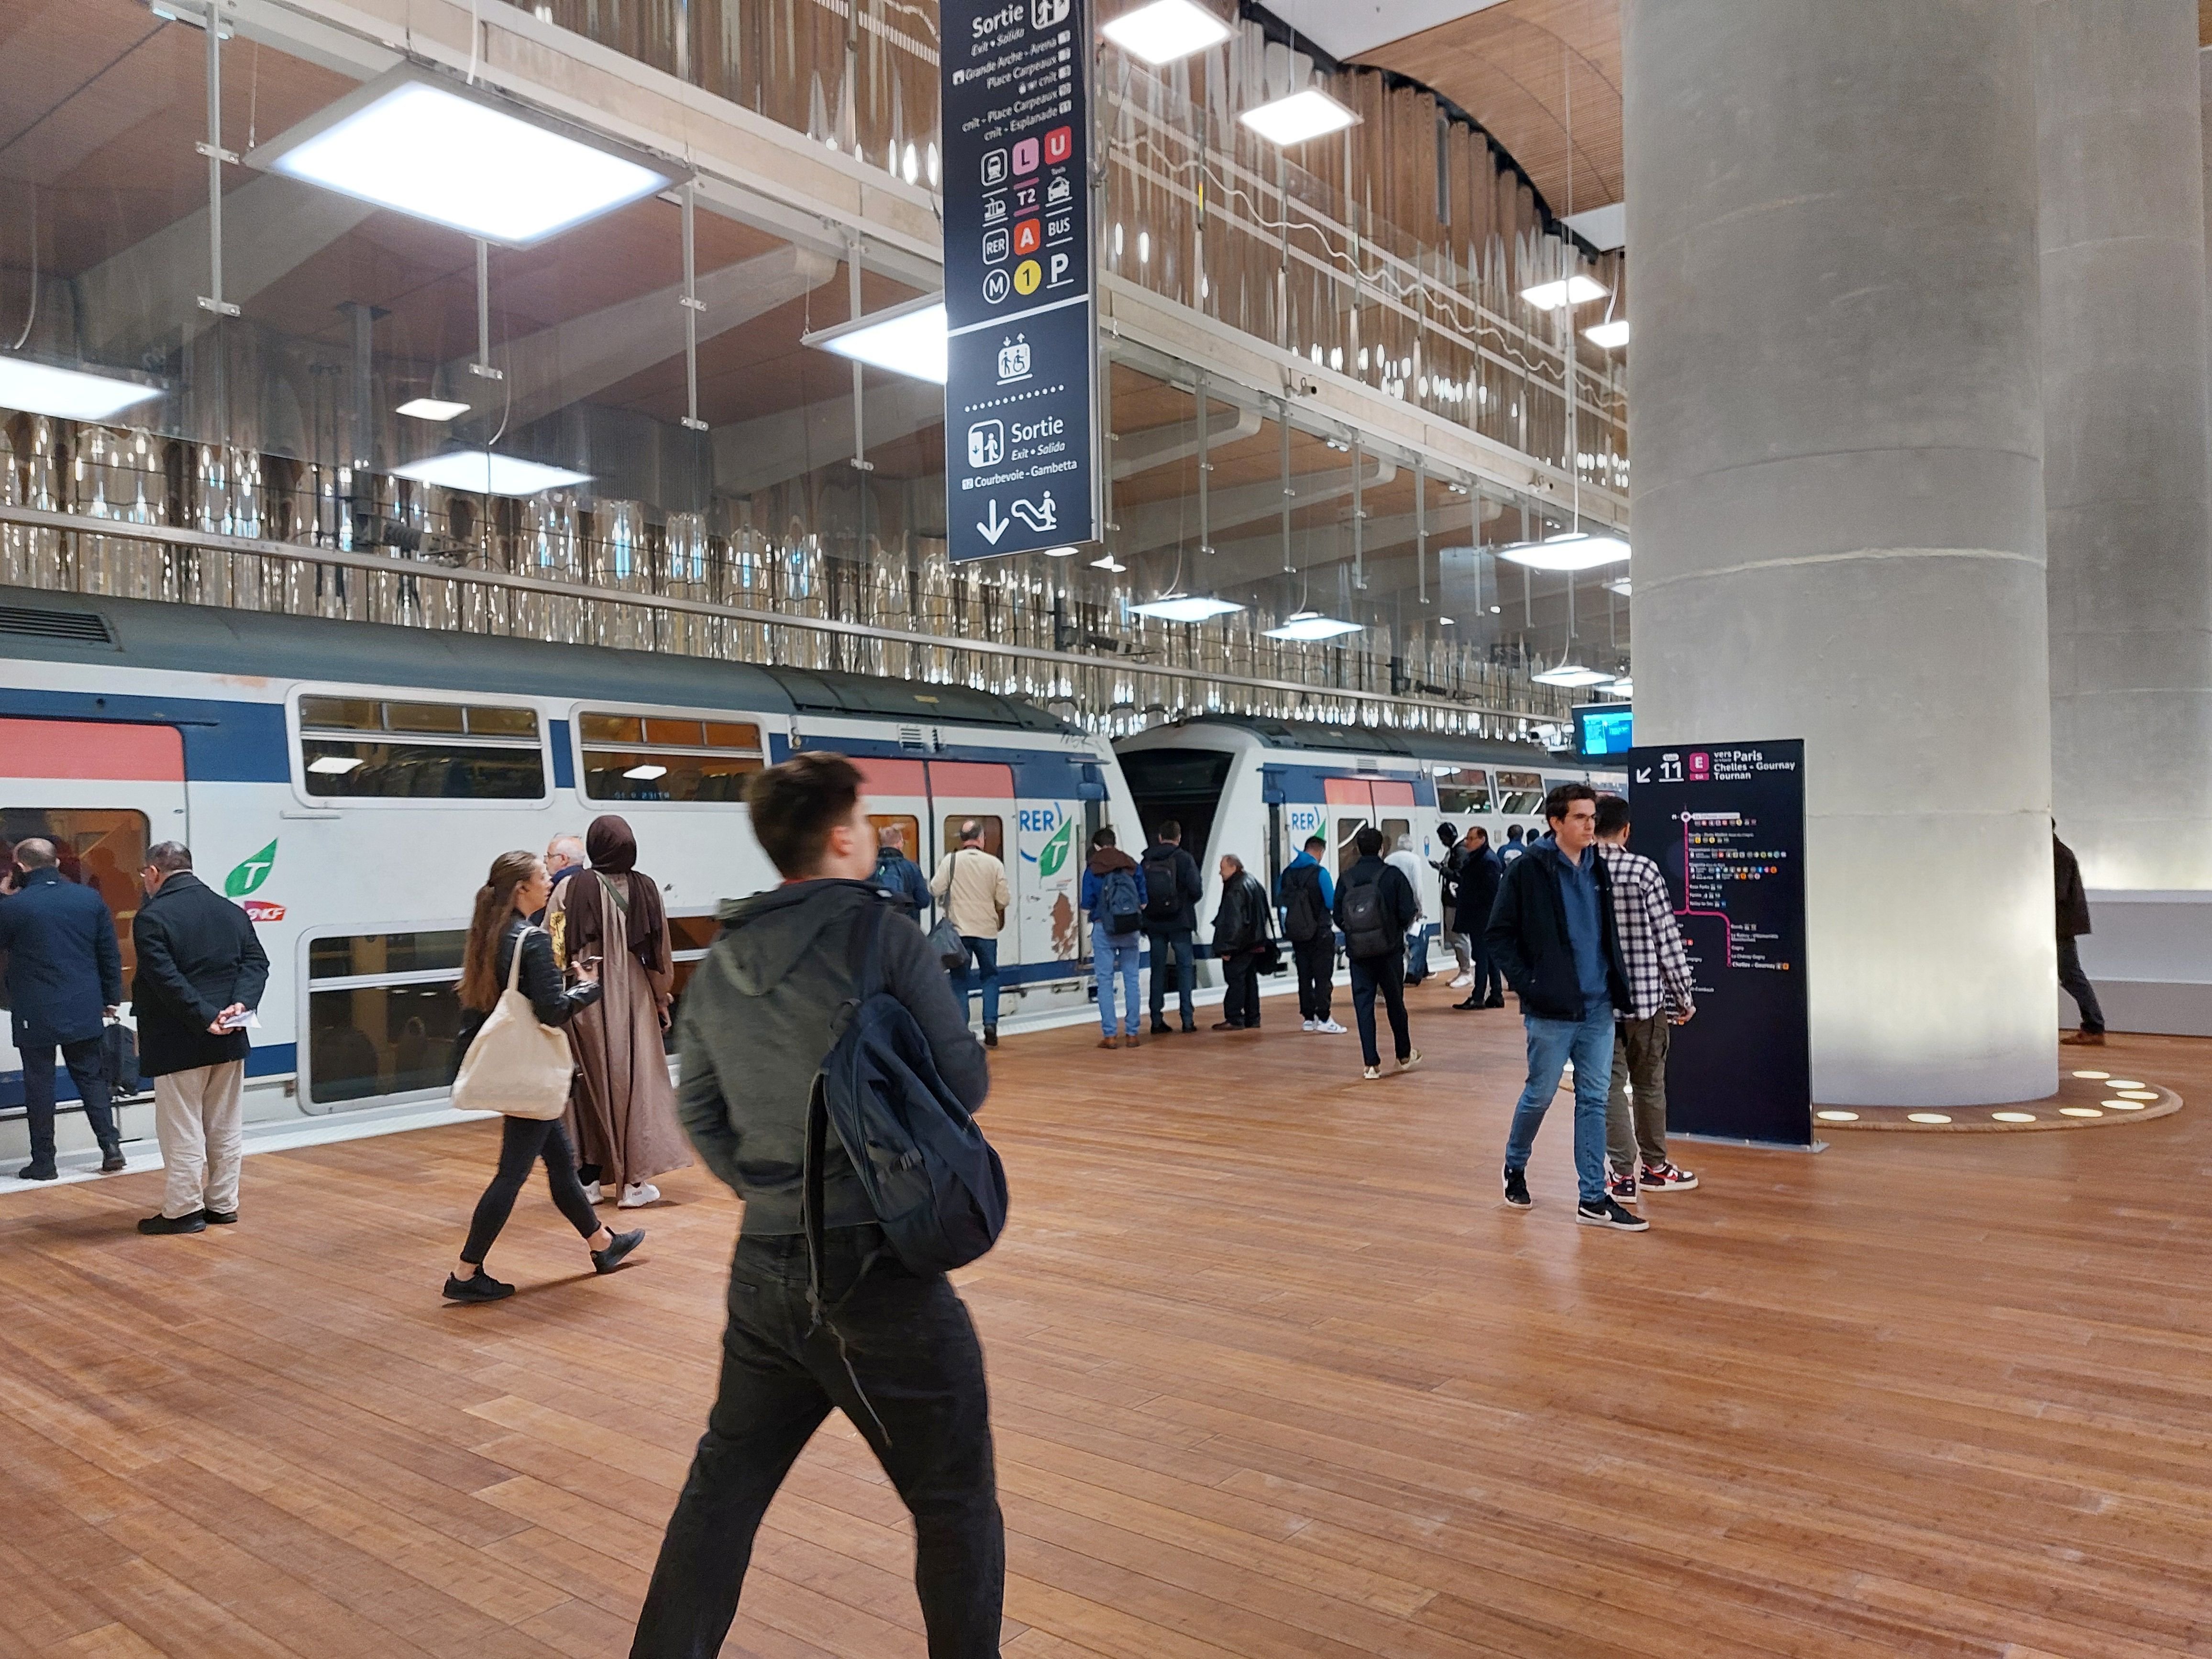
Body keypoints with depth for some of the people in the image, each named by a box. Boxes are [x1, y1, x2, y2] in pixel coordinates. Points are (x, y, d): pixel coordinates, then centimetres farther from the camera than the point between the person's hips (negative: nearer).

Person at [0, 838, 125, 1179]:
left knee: (39, 1085, 5)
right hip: (84, 1010, 3)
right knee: (91, 1077, 13)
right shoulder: (90, 898, 0)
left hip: (36, 1014, -3)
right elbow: (110, 955, 3)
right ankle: (111, 1146, 7)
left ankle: (43, 1162, 11)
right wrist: (111, 999, 12)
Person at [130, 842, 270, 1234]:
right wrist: (242, 1002, -12)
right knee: (225, 1127, 12)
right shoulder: (232, 911, 7)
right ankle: (223, 1204, 20)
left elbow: (165, 979, -21)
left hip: (178, 1044, -6)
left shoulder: (151, 917, -12)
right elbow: (257, 962, 0)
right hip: (229, 1041, 6)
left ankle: (184, 1210, 10)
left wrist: (205, 1018, -21)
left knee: (182, 1131, 3)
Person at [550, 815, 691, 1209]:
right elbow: (661, 954, 1)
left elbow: (554, 953, -7)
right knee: (635, 1084, 8)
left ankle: (589, 1178, 15)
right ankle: (633, 1182, 10)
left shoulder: (570, 890, -7)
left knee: (591, 1085, 11)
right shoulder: (645, 888, -4)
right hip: (633, 1001, 0)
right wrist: (661, 1001, 13)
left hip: (585, 1003, 0)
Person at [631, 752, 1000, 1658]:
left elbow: (699, 1112, 13)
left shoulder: (719, 963, 6)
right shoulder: (885, 936, -13)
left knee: (723, 1485, 22)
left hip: (764, 1269, 6)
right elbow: (964, 1084, -12)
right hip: (880, 1267, -6)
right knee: (955, 1503, 11)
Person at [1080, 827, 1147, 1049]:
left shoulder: (1092, 869, -3)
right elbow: (1144, 900, 6)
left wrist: (1080, 899, 18)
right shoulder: (1133, 866, 4)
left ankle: (1110, 1035, 1)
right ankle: (1131, 1033, 8)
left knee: (1105, 982, 4)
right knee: (1131, 979, 7)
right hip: (1131, 929, 2)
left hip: (1104, 929, -2)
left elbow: (1087, 903, -5)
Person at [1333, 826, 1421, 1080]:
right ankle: (1404, 1056, 30)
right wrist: (1416, 909, 12)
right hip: (1389, 951, -1)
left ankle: (1372, 1063, 1)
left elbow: (1338, 918, 0)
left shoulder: (1347, 878, -3)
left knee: (1363, 1006, 5)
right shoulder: (1393, 875, -8)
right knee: (1395, 1003, 14)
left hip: (1358, 954, 1)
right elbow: (1407, 913, -11)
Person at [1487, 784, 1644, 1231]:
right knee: (1540, 1094, 6)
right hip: (1551, 1009, -5)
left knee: (1594, 1100, 7)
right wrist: (1527, 985, -13)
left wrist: (1616, 983, 8)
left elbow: (1609, 932, 18)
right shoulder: (1529, 868, -10)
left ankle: (1593, 1198, 14)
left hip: (1598, 1006, 6)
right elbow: (1500, 933, -8)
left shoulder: (1598, 867, 8)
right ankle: (1515, 1168, 31)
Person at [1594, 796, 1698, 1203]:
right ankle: (1655, 1167, 27)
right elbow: (1668, 937, -8)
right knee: (1649, 1085, 13)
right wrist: (1683, 997, 1)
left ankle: (1623, 1173, 6)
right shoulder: (1644, 870, -9)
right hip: (1646, 995, -1)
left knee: (1610, 1085, 8)